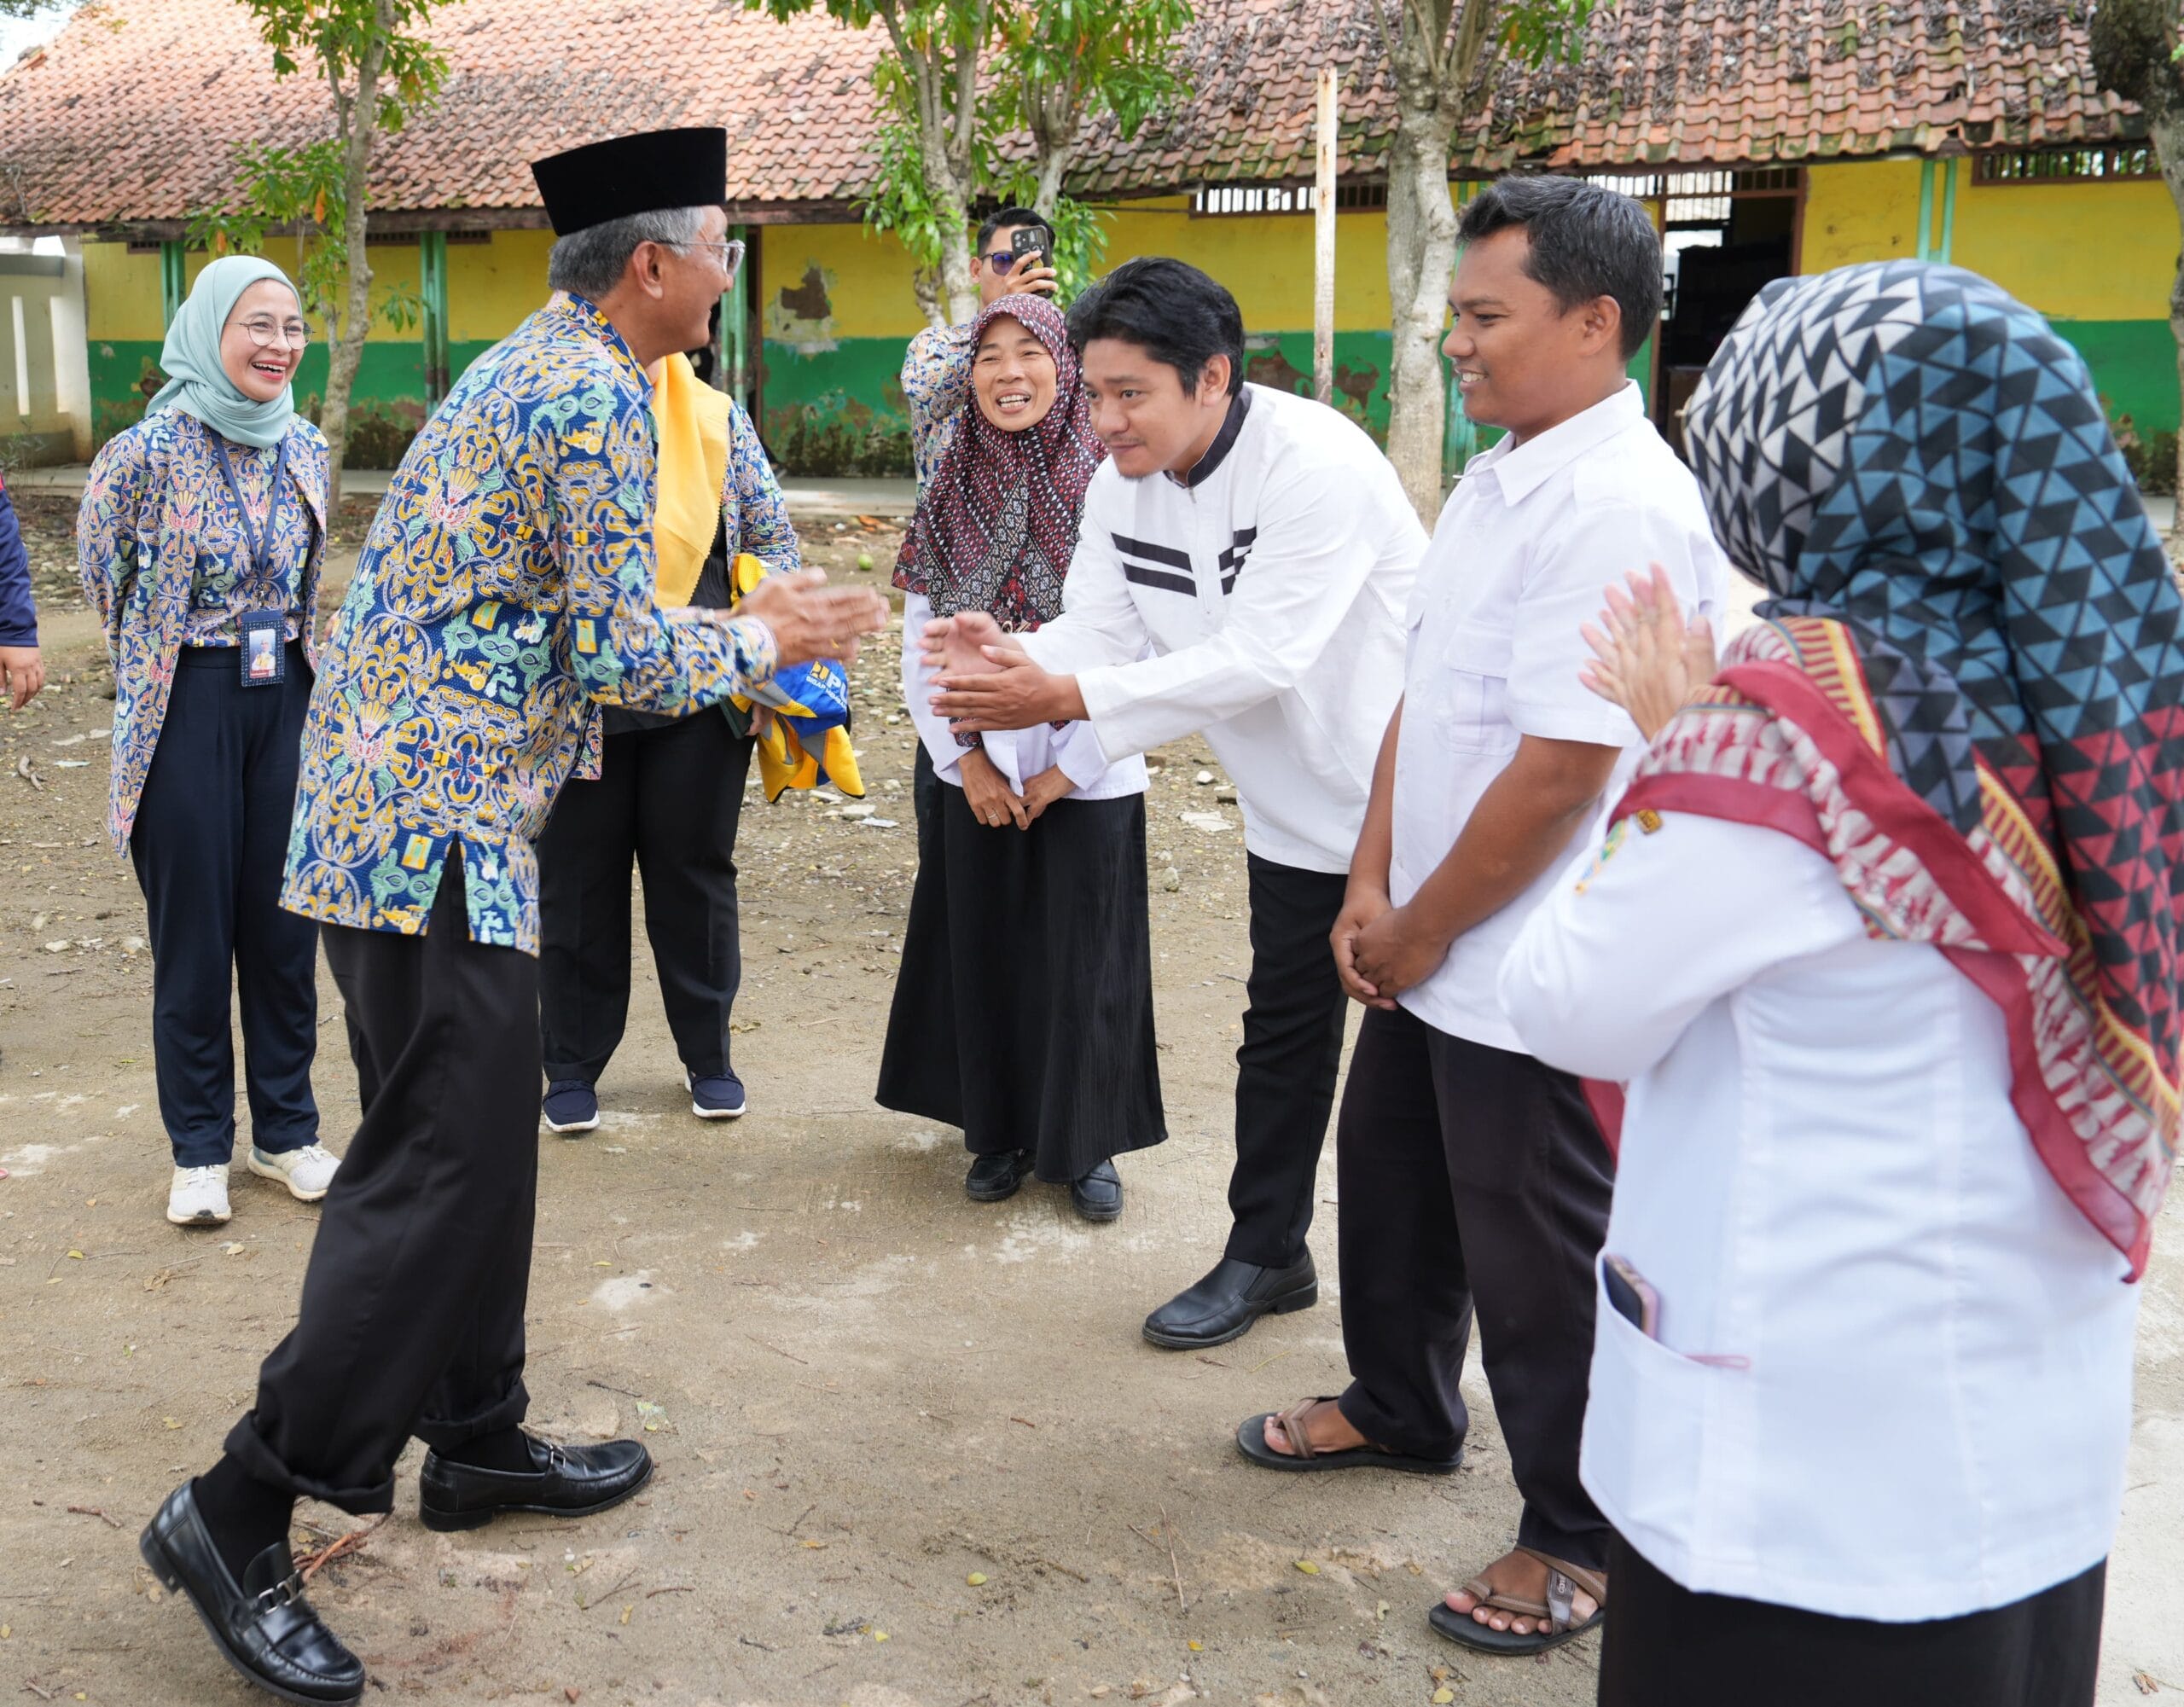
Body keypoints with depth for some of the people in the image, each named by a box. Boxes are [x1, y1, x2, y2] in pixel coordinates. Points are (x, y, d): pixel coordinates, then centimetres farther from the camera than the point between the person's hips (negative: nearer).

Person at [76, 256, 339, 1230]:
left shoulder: (304, 449, 4)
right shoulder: (148, 452, -12)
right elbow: (103, 578, 3)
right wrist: (177, 653, 10)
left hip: (286, 697, 4)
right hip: (186, 704, -4)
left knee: (285, 923, 9)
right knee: (192, 930, 3)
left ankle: (285, 1131, 22)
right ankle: (199, 1150, 17)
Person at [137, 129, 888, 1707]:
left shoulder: (534, 366, 18)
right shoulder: (596, 394, -13)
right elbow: (620, 655, -16)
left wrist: (743, 625, 20)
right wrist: (764, 642, 1)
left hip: (407, 805, 10)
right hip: (437, 826, -10)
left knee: (478, 1144, 16)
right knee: (436, 1168, -7)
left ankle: (478, 1440, 29)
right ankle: (239, 1516, 1)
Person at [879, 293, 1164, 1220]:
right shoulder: (952, 494, 3)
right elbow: (920, 645, 5)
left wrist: (1066, 770, -9)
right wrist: (965, 755, -5)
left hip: (1084, 781, -3)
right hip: (974, 778, 3)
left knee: (1084, 962, 4)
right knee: (981, 952, 10)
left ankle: (1088, 1144, 21)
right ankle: (999, 1132, 26)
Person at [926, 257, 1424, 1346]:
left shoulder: (1313, 463, -30)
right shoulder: (1122, 485, -4)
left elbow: (1259, 657, -35)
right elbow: (1100, 629, -9)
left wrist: (1066, 697, -38)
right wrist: (1015, 662, -33)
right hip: (1296, 808, 7)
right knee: (1284, 1031, 16)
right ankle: (1265, 1256, 31)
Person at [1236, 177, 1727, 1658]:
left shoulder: (1619, 508, -24)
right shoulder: (1499, 477, 6)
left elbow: (1561, 770, -26)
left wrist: (1424, 929, -14)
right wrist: (1374, 890, 3)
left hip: (1532, 972, -9)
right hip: (1432, 952, 9)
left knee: (1538, 1258, 7)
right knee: (1394, 1184, 24)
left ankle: (1583, 1538, 30)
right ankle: (1399, 1410, 50)